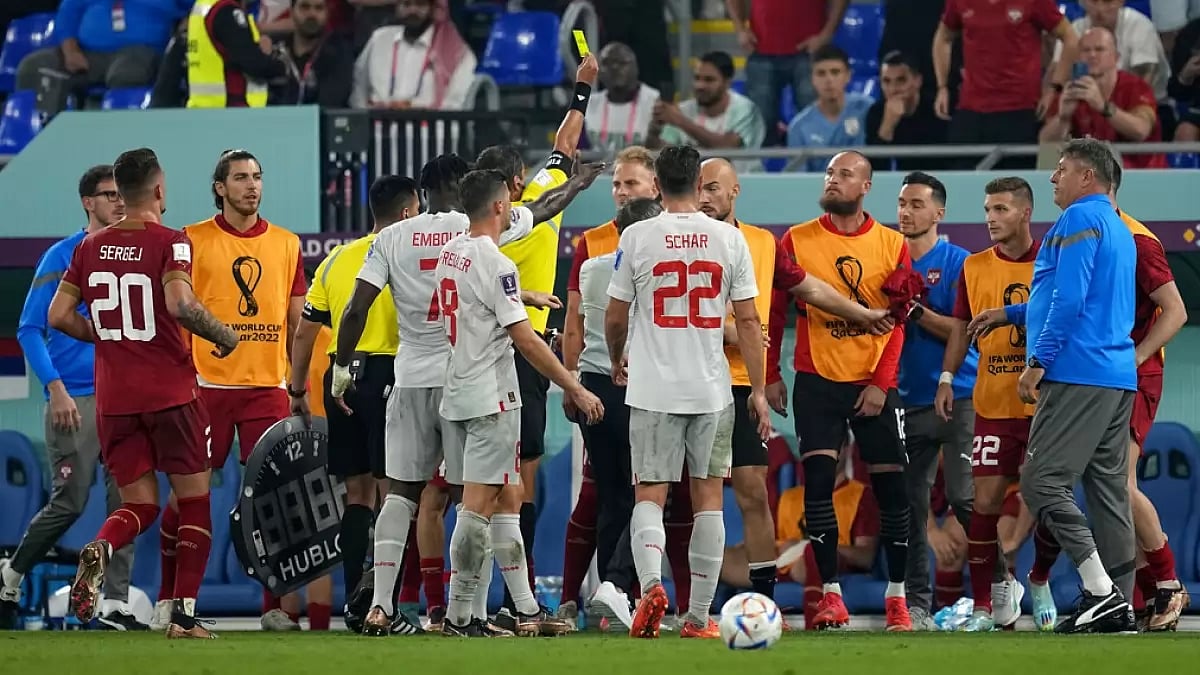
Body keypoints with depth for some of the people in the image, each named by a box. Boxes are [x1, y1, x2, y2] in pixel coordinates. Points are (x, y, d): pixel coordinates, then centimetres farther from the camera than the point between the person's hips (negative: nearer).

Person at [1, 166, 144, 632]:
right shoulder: (62, 257, -3)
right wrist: (56, 389, -12)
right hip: (75, 399, -5)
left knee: (126, 501, -2)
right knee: (70, 502, -6)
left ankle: (115, 606, 1)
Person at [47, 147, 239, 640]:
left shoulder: (91, 247, 7)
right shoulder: (169, 242, -9)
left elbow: (59, 316, 6)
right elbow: (179, 304, -25)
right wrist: (223, 335, -9)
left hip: (113, 397, 4)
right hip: (170, 392, -4)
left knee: (139, 504, 11)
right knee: (194, 502, 9)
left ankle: (100, 549, -23)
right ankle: (184, 614, 3)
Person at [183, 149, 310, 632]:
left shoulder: (286, 244, 11)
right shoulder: (193, 241, 2)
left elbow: (297, 322, 14)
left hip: (268, 387, 2)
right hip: (207, 384, -2)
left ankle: (276, 605, 3)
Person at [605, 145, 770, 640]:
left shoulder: (636, 237, -3)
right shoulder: (729, 239, 0)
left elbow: (615, 316, 4)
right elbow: (748, 321, 1)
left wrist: (617, 361, 24)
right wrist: (759, 390, 8)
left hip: (653, 389, -1)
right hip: (712, 390, 1)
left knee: (649, 495, 3)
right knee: (708, 498, 9)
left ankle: (651, 584, -24)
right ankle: (699, 617, 9)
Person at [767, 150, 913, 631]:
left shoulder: (892, 245, 2)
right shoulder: (797, 241, 1)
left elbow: (899, 321, 0)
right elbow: (775, 311, 5)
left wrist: (880, 383, -8)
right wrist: (770, 375, 0)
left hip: (874, 383, 0)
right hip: (817, 380, 0)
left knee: (891, 486, 1)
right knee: (818, 481, -9)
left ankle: (896, 596, 12)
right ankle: (830, 596, -5)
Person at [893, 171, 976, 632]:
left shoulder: (958, 264, -4)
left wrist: (917, 312, -19)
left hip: (957, 398, -5)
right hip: (909, 400, 5)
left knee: (964, 497, -12)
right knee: (910, 504, 3)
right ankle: (917, 604, 8)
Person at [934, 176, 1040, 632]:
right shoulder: (974, 267, 7)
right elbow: (961, 328, 12)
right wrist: (947, 378, 2)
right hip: (993, 403, 2)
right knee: (986, 501, -4)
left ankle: (1039, 585, 21)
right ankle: (985, 602, 1)